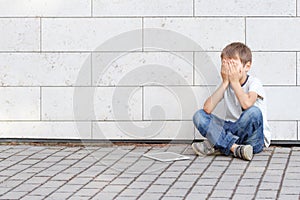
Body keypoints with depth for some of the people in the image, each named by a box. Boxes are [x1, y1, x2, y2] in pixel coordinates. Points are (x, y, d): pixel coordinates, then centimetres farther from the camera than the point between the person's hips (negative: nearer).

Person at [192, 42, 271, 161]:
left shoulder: (253, 83, -8)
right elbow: (207, 109, -11)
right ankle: (234, 148, -29)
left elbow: (247, 104, -32)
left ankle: (215, 144, -24)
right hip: (231, 131, 5)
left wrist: (234, 82, -18)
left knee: (254, 112, -35)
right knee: (199, 116, -11)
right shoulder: (225, 85, 6)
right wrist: (225, 83, -12)